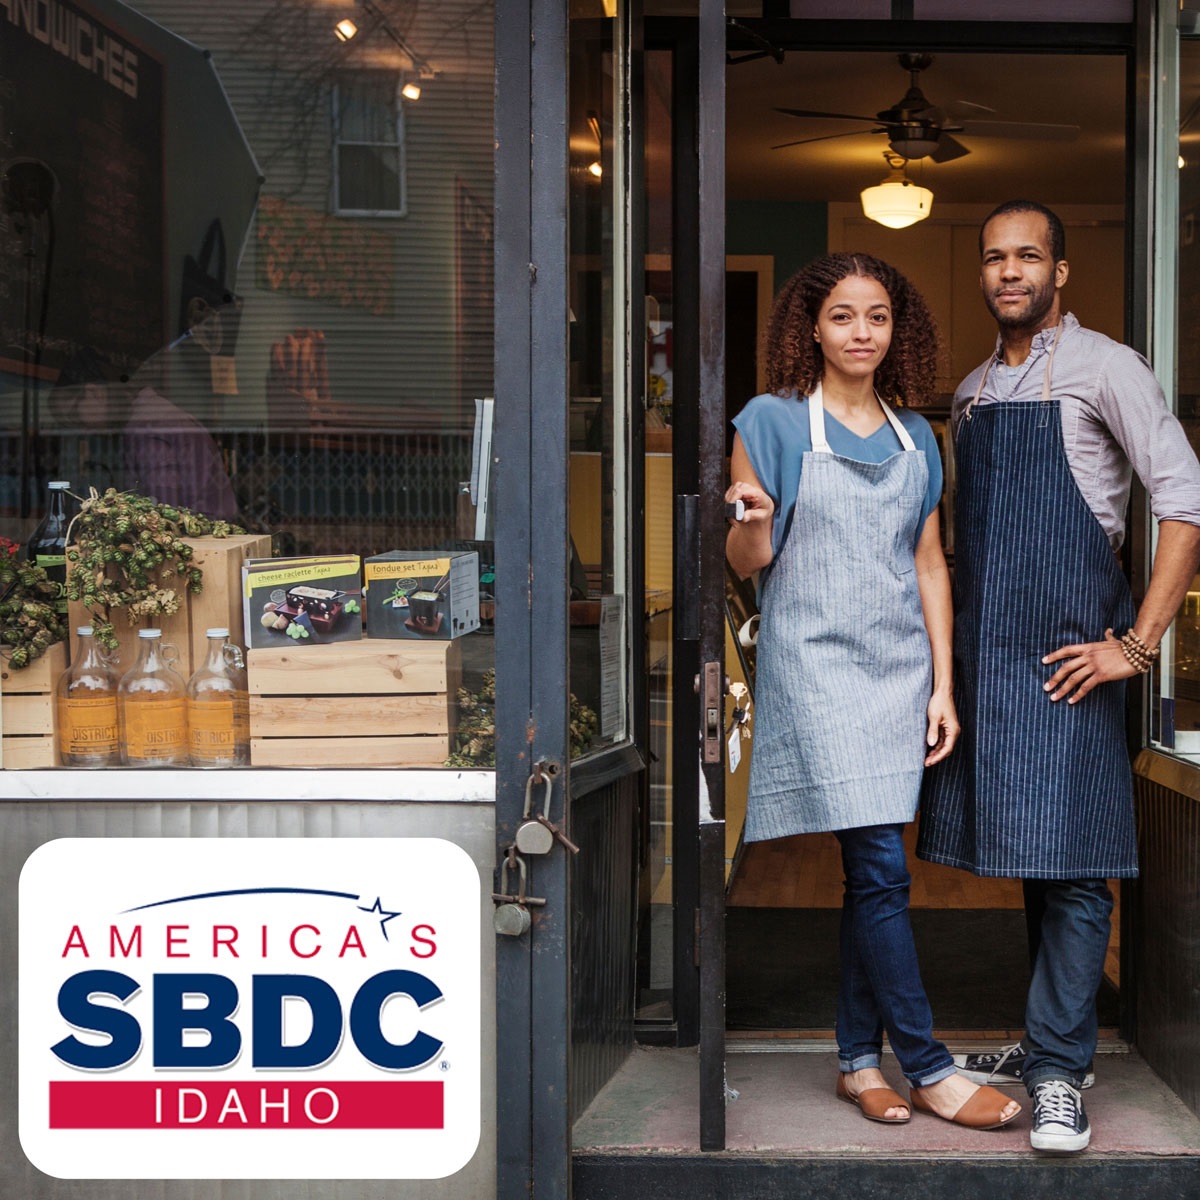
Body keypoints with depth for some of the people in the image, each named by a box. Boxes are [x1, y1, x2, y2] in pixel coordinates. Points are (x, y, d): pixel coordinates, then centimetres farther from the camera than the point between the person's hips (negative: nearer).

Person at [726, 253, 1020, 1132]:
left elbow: (929, 565, 13)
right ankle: (928, 1069, -1)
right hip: (817, 663, -5)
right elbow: (747, 562, -1)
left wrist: (943, 685, 7)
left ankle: (860, 1059, 16)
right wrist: (752, 520, -24)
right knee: (881, 869, -9)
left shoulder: (914, 436, 14)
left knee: (871, 872, 7)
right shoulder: (774, 421, -1)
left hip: (900, 665, 5)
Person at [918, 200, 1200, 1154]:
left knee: (1068, 856, -7)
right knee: (1025, 851, 11)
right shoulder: (973, 392, 18)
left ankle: (1060, 1071, -1)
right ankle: (1052, 1041, 21)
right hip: (985, 647, 6)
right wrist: (953, 648, 14)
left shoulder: (1101, 368, -3)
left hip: (1065, 648, -6)